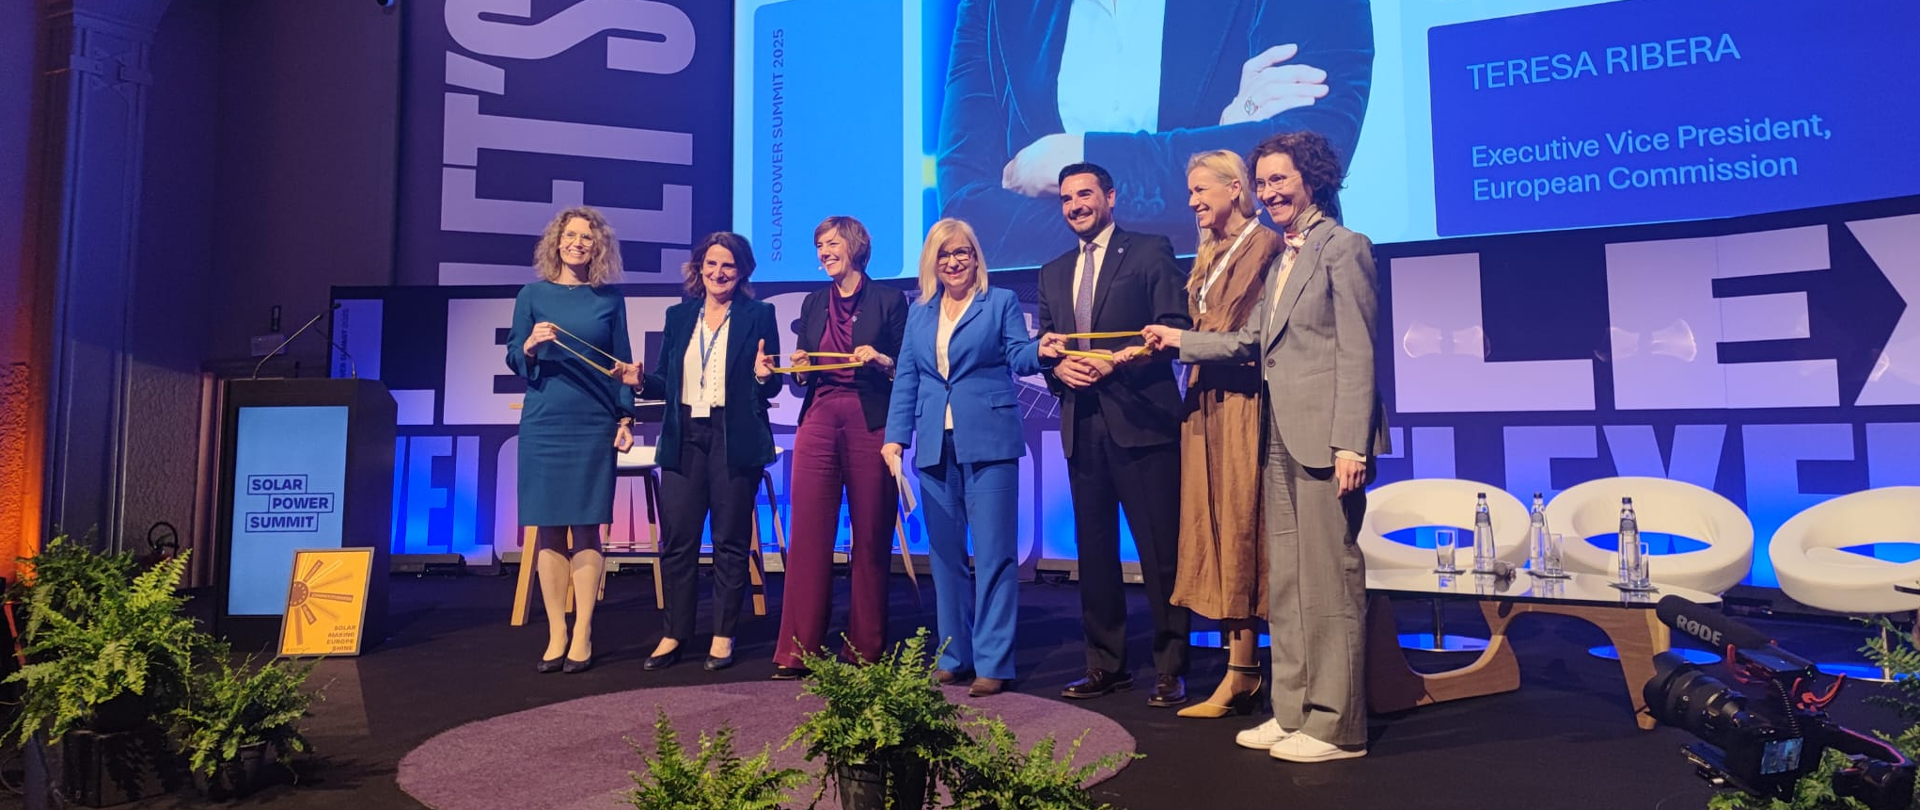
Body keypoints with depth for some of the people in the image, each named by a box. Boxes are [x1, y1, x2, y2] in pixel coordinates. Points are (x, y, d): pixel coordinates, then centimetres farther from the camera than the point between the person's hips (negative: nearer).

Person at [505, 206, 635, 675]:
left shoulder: (609, 299, 7)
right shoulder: (533, 295, 7)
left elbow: (621, 363, 8)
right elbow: (514, 359, 9)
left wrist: (625, 418, 2)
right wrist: (530, 346, -13)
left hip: (594, 425, -1)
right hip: (543, 423, 1)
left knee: (585, 528, 0)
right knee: (548, 529, 2)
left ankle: (582, 635, 7)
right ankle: (555, 634, 11)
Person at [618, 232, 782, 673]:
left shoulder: (759, 315, 3)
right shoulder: (678, 315, 14)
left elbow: (771, 387, 1)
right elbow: (666, 382, 14)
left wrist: (763, 375, -20)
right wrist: (641, 381, -6)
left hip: (736, 440, -3)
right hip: (684, 439, 3)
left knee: (730, 540, 4)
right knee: (677, 539, 3)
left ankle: (723, 635, 16)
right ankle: (674, 633, 17)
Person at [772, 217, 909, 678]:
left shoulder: (889, 300, 5)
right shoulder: (813, 304, 18)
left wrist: (881, 360, -15)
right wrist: (800, 368, 0)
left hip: (871, 426, -3)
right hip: (819, 423, 4)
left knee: (871, 536, 1)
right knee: (808, 534, -2)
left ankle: (865, 651, 11)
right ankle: (797, 650, 5)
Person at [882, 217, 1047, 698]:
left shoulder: (1002, 302, 7)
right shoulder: (919, 314, 17)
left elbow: (1018, 357, -3)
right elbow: (905, 379, 15)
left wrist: (1041, 349, -25)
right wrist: (896, 437, 5)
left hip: (988, 444, -4)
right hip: (935, 448, 4)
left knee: (994, 554, -5)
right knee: (945, 555, 9)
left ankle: (993, 663, 2)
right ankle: (954, 656, 21)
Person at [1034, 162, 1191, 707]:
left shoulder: (1150, 252, 3)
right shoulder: (1053, 273, 19)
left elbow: (1177, 330, -5)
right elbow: (1044, 347, 18)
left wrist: (1117, 360, -16)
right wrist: (1060, 369, -4)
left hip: (1142, 421, -5)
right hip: (1082, 426, 6)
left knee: (1161, 552, -2)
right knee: (1094, 551, 10)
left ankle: (1171, 671, 9)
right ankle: (1105, 666, 21)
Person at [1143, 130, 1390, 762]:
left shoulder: (1343, 247, -5)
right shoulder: (1282, 260, 20)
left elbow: (1357, 354, -12)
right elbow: (1251, 341, 18)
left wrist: (1350, 444, -18)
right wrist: (1180, 341, 20)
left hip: (1325, 439, -9)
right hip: (1281, 441, 9)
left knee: (1329, 579, -3)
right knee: (1285, 582, 12)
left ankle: (1336, 726, 8)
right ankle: (1292, 712, 22)